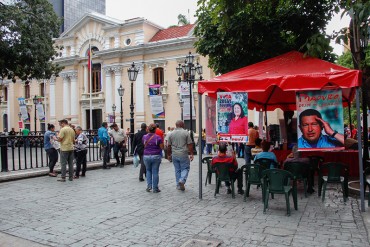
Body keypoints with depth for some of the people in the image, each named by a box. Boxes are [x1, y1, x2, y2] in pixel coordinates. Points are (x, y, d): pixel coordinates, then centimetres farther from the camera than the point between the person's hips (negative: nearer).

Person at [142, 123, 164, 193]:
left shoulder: (144, 137, -1)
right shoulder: (158, 137, -10)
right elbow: (162, 147, -7)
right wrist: (163, 138, 1)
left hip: (146, 156, 3)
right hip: (156, 156, -2)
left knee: (148, 170, 21)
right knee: (155, 172, 5)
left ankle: (149, 186, 11)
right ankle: (155, 188, 11)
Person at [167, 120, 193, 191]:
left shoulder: (171, 134, 5)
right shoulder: (186, 133, -5)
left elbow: (169, 146, 8)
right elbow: (189, 145, -7)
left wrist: (169, 155, 17)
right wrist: (191, 154, 0)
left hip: (174, 155, 4)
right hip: (183, 154, -4)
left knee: (177, 170, 12)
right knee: (185, 168, 9)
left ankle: (178, 185, 17)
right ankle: (182, 180, -12)